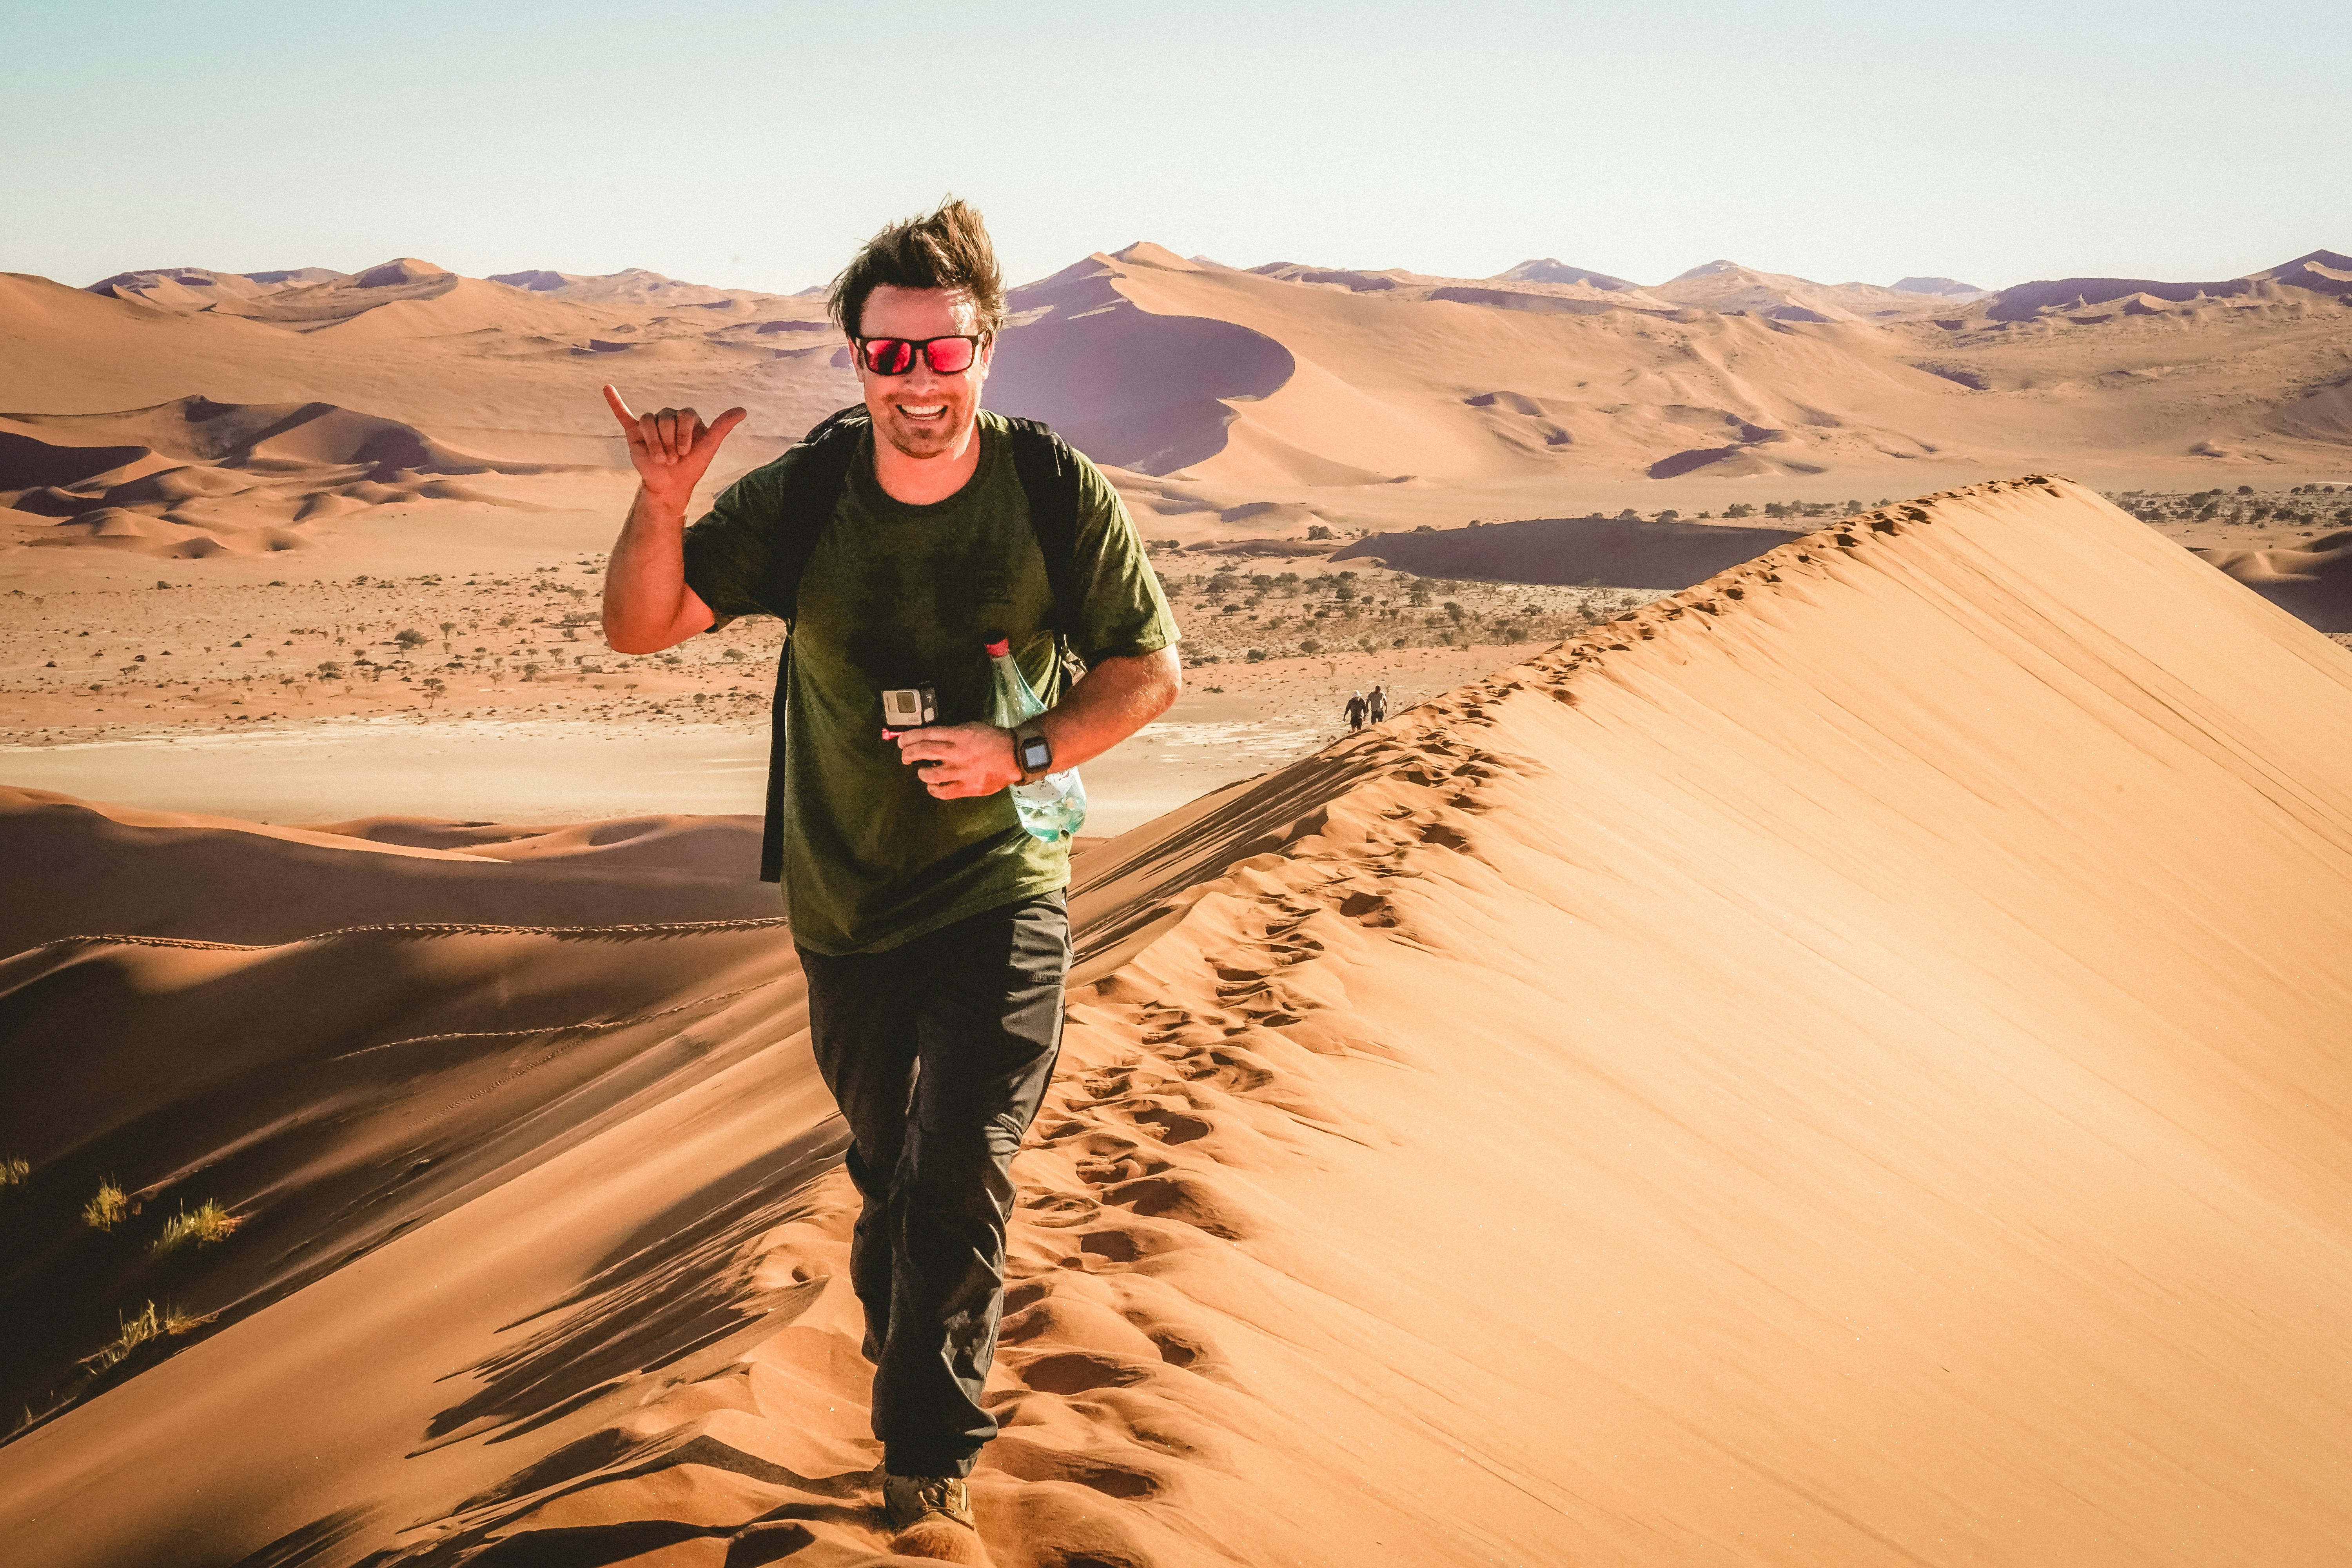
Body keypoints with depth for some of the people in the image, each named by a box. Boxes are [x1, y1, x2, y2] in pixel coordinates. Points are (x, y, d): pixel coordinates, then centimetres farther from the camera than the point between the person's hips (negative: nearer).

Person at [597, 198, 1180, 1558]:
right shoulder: (798, 499, -8)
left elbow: (1154, 666, -4)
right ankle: (912, 1355, 43)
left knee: (955, 1181, -9)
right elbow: (642, 628, -8)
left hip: (999, 896, -2)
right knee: (890, 1172, 18)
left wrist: (1026, 751, -20)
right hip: (847, 910, 3)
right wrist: (663, 504, -27)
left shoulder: (1058, 494, -11)